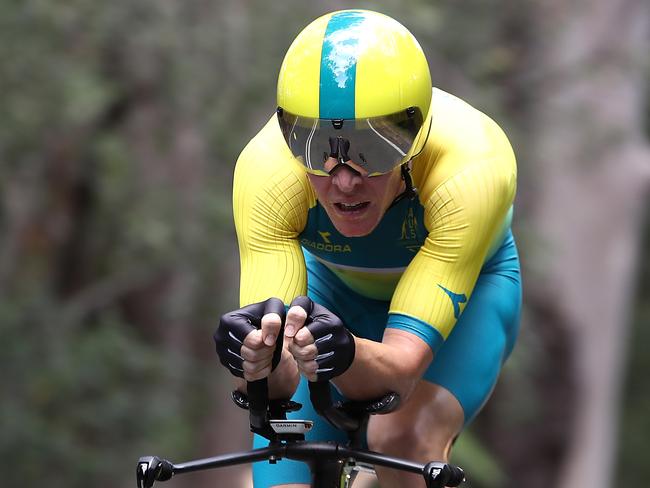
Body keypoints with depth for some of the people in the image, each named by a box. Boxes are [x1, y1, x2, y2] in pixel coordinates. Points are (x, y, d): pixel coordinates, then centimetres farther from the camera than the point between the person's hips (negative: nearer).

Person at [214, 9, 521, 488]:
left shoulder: (474, 166, -40)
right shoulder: (267, 170, -35)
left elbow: (404, 362, -44)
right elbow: (277, 378, -38)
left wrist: (346, 357, -67)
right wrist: (260, 362, -62)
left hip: (467, 285, -2)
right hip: (334, 288, 2)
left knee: (403, 439, -31)